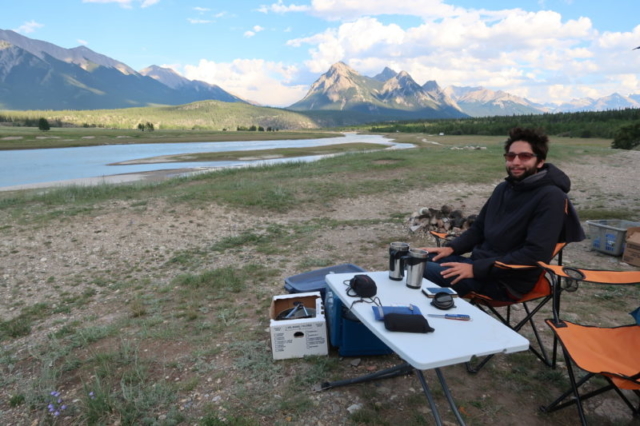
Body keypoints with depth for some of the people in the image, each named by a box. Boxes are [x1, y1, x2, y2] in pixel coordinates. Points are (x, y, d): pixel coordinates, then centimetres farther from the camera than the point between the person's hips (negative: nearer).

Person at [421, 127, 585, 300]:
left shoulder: (550, 197, -13)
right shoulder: (504, 188, 12)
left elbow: (535, 254, -21)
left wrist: (476, 269, -23)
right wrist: (451, 247, 1)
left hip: (506, 281, -8)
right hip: (480, 264, 8)